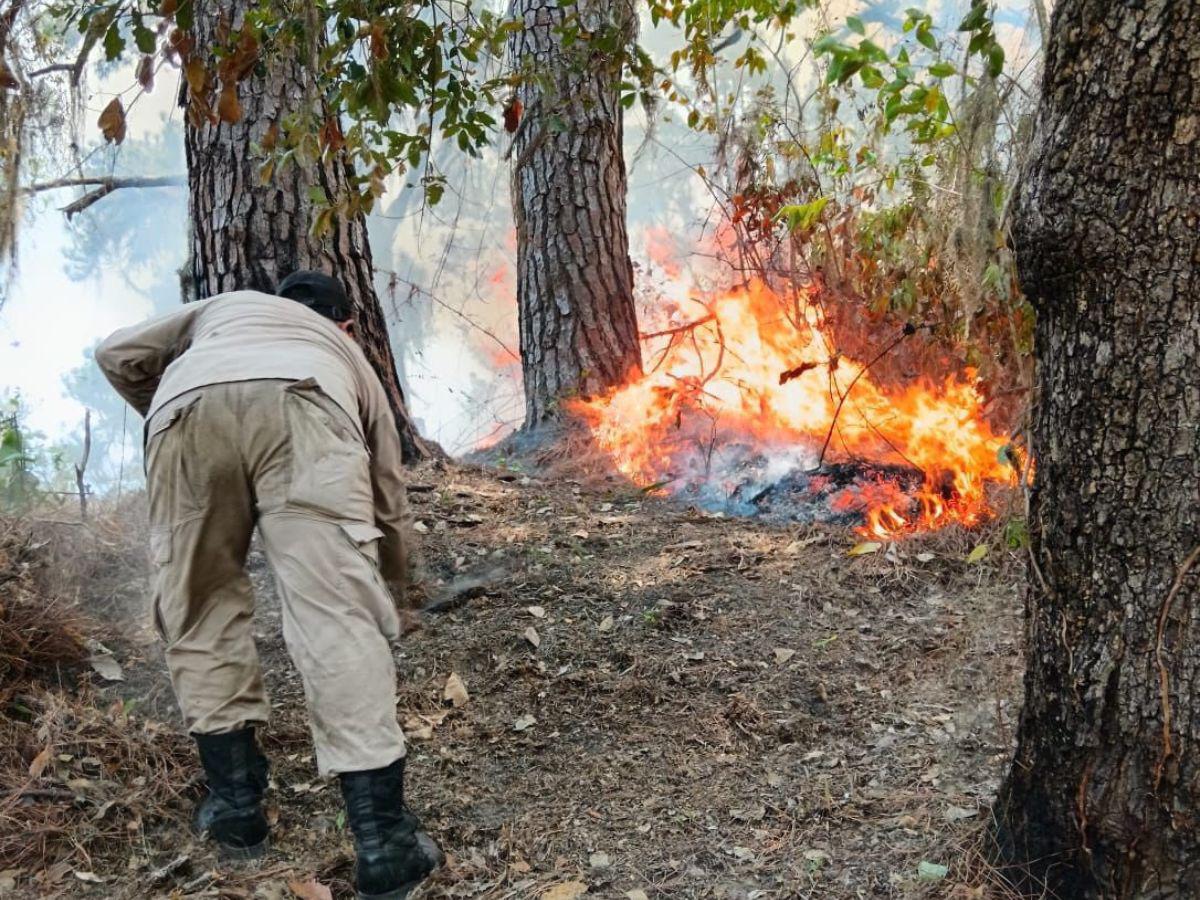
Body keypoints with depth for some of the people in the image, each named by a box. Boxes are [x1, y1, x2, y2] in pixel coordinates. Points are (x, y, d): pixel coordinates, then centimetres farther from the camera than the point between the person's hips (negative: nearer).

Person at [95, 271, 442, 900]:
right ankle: (384, 844, -9)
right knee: (339, 618, -6)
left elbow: (118, 356, 31)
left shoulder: (226, 306, 45)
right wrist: (390, 584, 62)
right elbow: (387, 496, 46)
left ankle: (235, 806, 21)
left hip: (185, 407, 1)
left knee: (199, 610, 17)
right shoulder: (347, 356, 43)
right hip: (303, 406, -1)